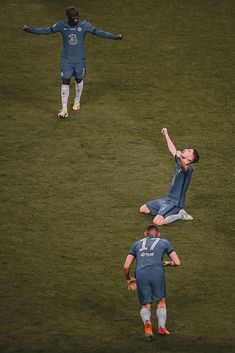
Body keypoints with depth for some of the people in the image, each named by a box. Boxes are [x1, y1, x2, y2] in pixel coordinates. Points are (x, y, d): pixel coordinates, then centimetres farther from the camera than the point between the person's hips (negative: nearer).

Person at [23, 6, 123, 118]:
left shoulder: (84, 25, -12)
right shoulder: (61, 25, -10)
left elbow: (98, 32, -11)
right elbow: (47, 30, -4)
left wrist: (114, 37, -18)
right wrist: (30, 30, -10)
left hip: (80, 59, 0)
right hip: (66, 59, 0)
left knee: (79, 80, 16)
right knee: (65, 82, -7)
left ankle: (77, 101, 43)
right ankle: (64, 110, -5)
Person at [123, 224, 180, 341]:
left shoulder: (137, 244, 27)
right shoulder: (164, 242, 24)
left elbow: (126, 266, 21)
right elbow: (177, 262, 20)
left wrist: (129, 279, 38)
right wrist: (167, 263, 41)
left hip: (141, 274, 1)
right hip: (157, 273, -1)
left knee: (145, 305, 10)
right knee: (161, 301, 22)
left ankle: (147, 322, -18)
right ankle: (161, 327, 17)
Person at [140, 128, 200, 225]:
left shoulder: (188, 168, -18)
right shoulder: (179, 162, 8)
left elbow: (184, 167, -44)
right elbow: (172, 149, 22)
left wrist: (180, 158, -64)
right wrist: (166, 135, 28)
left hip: (175, 202, -9)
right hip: (168, 199, 9)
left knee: (157, 221, -29)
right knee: (143, 209, 16)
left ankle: (180, 215, -5)